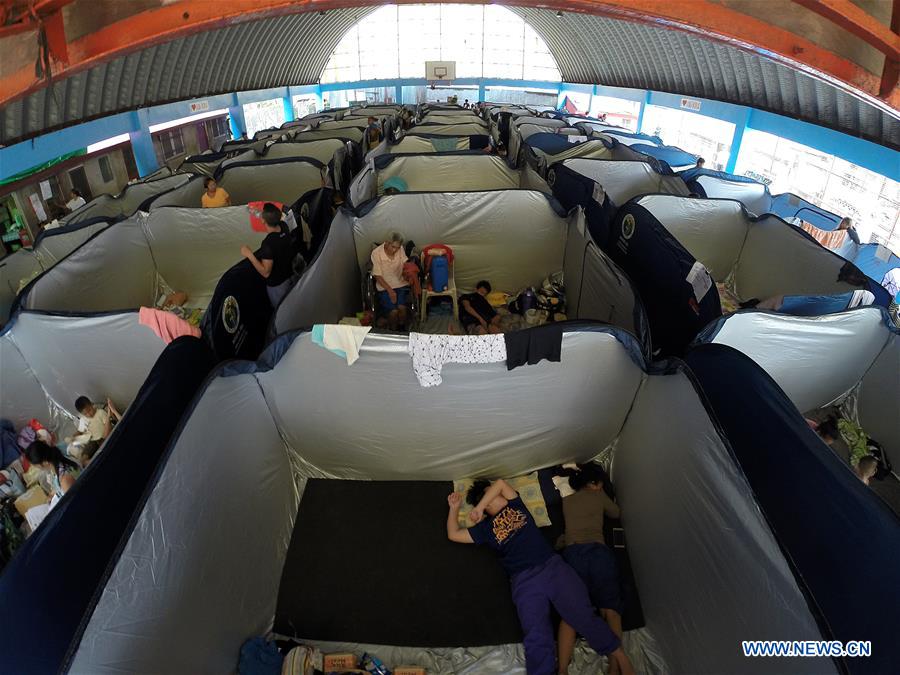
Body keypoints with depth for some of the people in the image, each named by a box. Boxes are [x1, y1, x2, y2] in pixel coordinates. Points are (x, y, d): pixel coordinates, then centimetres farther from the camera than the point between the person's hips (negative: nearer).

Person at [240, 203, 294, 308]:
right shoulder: (284, 226, -17)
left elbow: (265, 272, -29)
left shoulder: (268, 244, -37)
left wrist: (249, 255, -27)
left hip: (276, 284, -7)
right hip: (290, 275, 7)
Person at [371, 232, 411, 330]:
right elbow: (378, 276, -12)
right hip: (384, 286, -2)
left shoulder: (400, 249, -6)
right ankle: (393, 331, 5)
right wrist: (390, 290, -20)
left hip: (401, 284, 3)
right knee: (393, 311, -22)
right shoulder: (376, 253, -15)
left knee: (402, 307, -22)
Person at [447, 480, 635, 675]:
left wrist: (478, 508, 13)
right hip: (524, 581, -1)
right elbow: (453, 534, 18)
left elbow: (500, 482, 11)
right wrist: (454, 507, 23)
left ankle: (621, 659, -2)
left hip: (553, 566, 1)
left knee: (583, 616, -11)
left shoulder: (514, 505, 21)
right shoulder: (486, 527, 17)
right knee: (537, 639, -17)